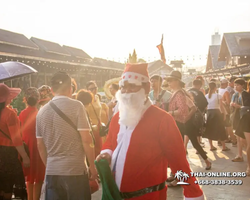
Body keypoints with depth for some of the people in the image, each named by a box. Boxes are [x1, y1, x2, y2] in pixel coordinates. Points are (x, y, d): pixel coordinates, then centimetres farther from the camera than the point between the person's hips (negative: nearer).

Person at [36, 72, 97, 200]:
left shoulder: (42, 111, 5)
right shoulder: (76, 106, -8)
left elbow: (40, 146, 11)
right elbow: (86, 140, -12)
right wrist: (92, 166, -1)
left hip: (51, 171, 4)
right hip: (76, 170, -4)